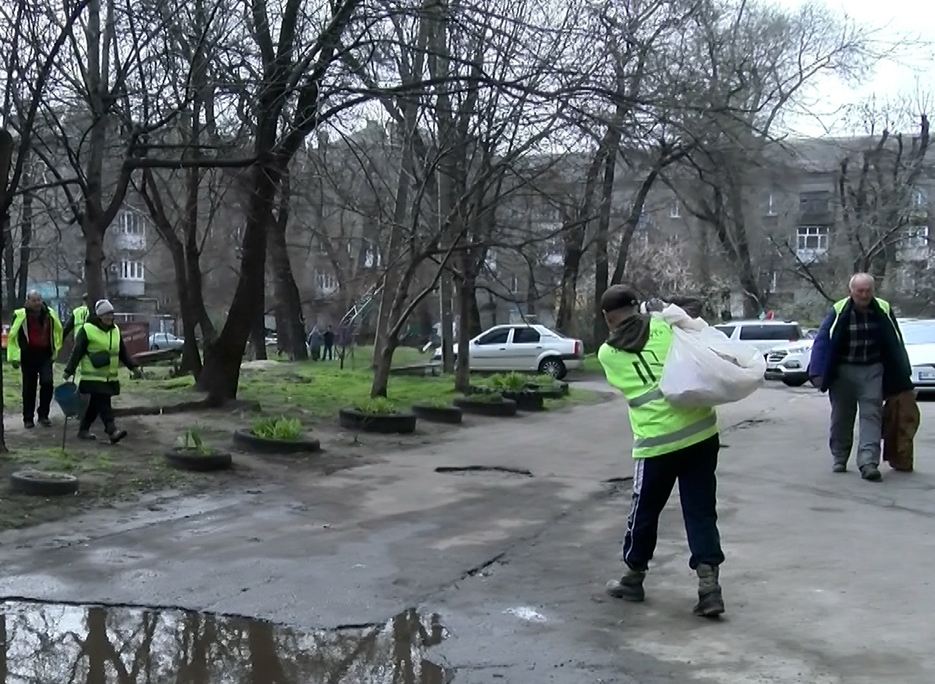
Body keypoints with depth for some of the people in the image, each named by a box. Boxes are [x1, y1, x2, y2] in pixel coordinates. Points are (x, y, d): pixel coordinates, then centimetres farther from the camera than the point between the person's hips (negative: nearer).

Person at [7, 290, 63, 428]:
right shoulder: (21, 315, -10)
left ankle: (43, 415, 8)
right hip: (28, 356, -2)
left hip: (45, 355, 2)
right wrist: (15, 357, -5)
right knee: (29, 388, 5)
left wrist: (55, 350, 17)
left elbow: (58, 331, 18)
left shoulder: (50, 314, 2)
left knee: (47, 383, -7)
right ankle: (28, 418, 16)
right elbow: (13, 336, -4)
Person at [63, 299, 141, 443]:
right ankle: (112, 431, -20)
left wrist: (133, 366, 13)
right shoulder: (87, 330, -8)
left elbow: (123, 352, 20)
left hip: (110, 376, 7)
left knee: (96, 404, 10)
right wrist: (69, 371, -9)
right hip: (94, 376, -7)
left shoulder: (115, 330, 13)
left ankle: (84, 429, 22)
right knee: (103, 403, -13)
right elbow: (77, 352, -7)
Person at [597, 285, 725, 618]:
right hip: (701, 429, 2)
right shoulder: (664, 326, 5)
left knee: (644, 512, 16)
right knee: (701, 511, 8)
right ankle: (709, 585, 2)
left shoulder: (607, 353, 5)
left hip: (657, 441, -2)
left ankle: (634, 578, 30)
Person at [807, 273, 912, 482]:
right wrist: (817, 373, -17)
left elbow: (896, 344, 7)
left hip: (872, 371, 1)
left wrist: (903, 374, 10)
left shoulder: (884, 311, -4)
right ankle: (839, 459, 24)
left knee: (872, 415, -9)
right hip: (843, 371, -1)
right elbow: (822, 341, -10)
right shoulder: (839, 312, -11)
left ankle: (868, 462, -14)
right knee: (842, 417, 10)